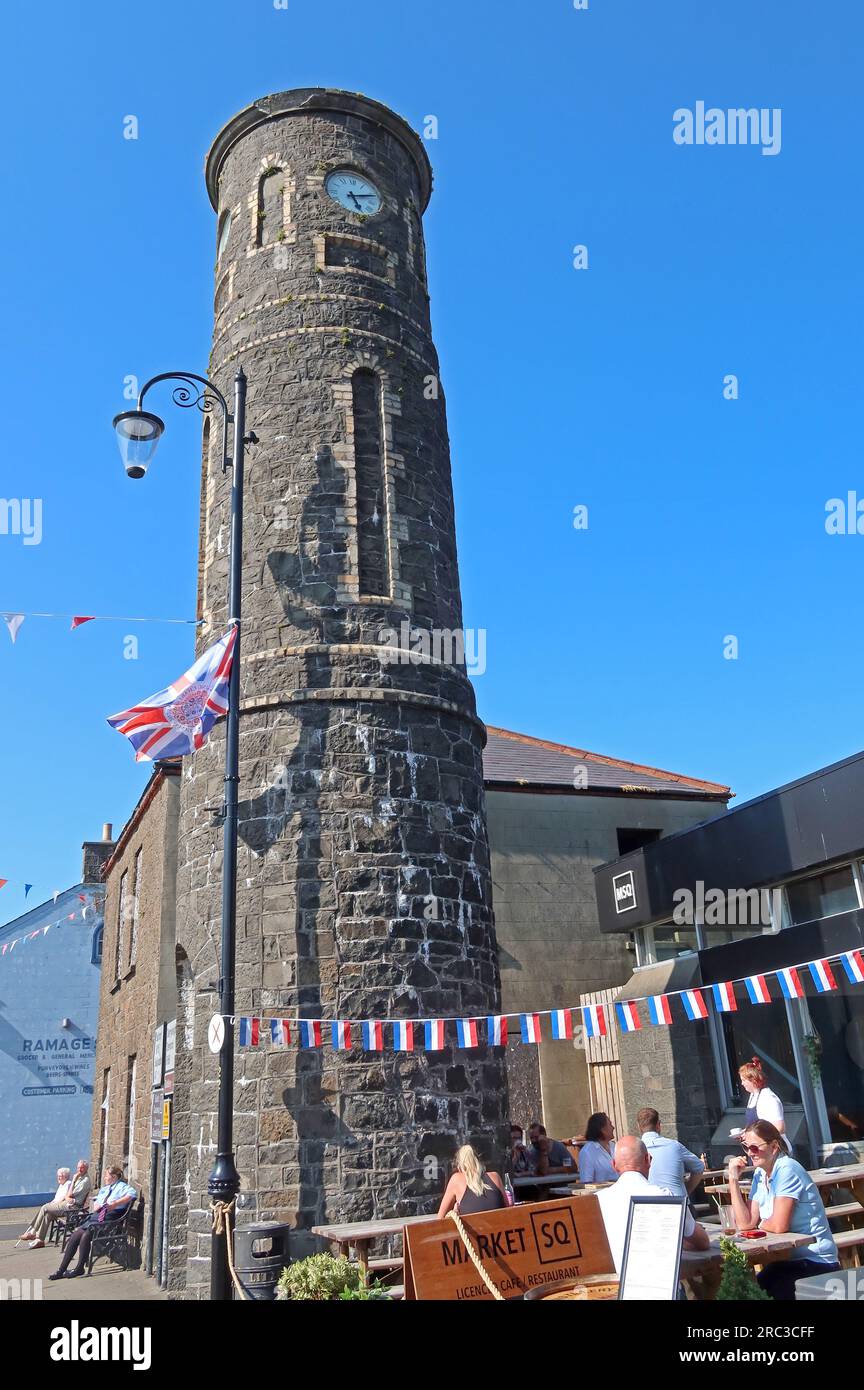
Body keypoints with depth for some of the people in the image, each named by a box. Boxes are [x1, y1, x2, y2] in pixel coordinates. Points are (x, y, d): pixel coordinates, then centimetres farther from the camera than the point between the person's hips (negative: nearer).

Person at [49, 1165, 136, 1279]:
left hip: (109, 1217, -8)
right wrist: (96, 1206, 3)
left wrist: (115, 1204, -22)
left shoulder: (122, 1186, 1)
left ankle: (79, 1268, -11)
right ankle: (61, 1270, -3)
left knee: (86, 1236, -25)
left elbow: (133, 1194, -18)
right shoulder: (104, 1189, 30)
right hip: (95, 1216, 8)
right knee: (74, 1237, -8)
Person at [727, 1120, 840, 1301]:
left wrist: (761, 1224, -2)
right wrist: (734, 1179, -4)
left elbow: (779, 1226, -23)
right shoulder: (760, 1175, 7)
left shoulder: (786, 1169, -18)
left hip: (815, 1262, -7)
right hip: (788, 1260, 7)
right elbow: (745, 1224, 0)